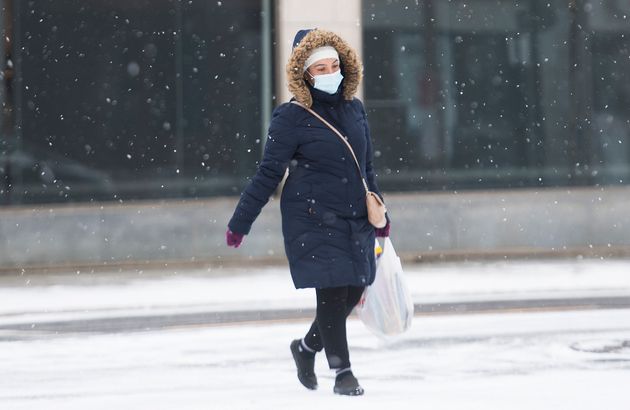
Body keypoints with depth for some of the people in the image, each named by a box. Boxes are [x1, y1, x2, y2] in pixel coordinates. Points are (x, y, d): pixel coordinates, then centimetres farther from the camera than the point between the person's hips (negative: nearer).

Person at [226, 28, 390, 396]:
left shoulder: (354, 110, 8)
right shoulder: (292, 118, -9)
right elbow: (269, 174, -7)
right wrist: (240, 223, -8)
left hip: (355, 220, 6)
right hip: (313, 219, -6)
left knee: (353, 292, 7)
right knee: (331, 292, -8)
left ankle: (307, 347, 32)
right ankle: (343, 372, 5)